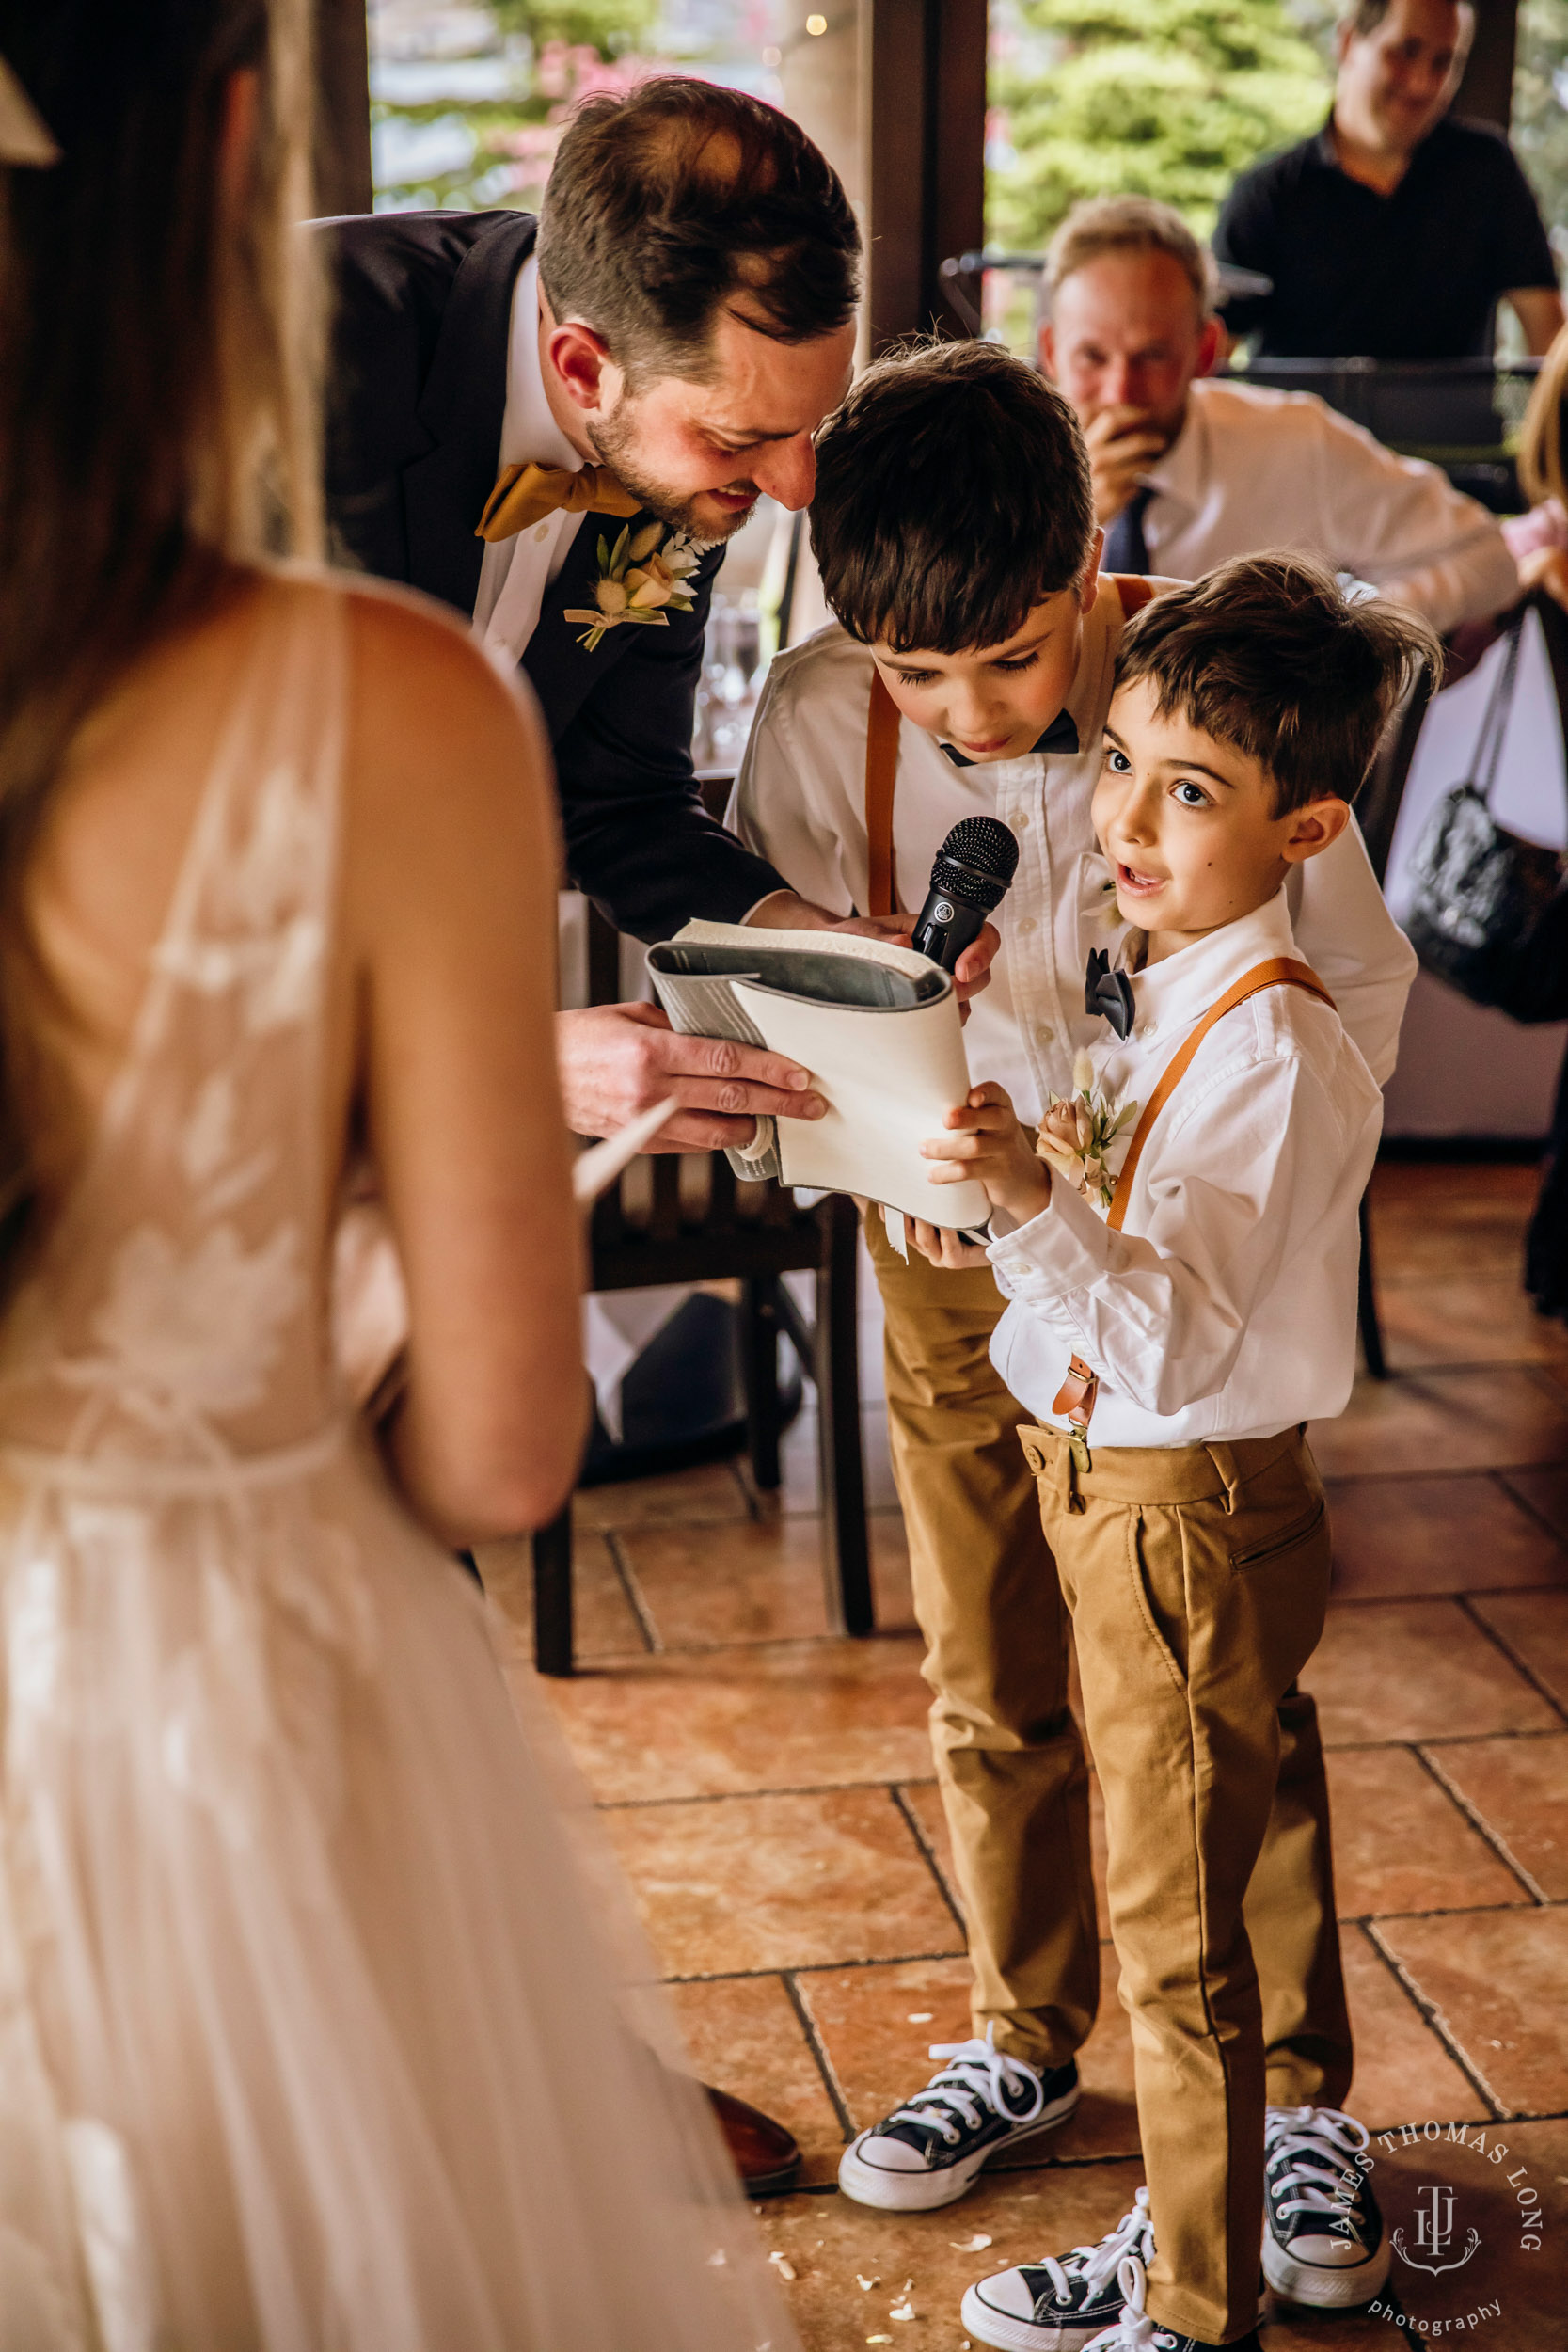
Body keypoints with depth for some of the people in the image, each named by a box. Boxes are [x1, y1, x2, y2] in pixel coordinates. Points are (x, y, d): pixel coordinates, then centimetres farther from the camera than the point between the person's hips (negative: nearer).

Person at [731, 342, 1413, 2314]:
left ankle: (1295, 2091, 24)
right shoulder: (816, 722, -14)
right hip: (955, 1237, 3)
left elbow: (1358, 987, -9)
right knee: (991, 1682, 14)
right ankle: (1025, 2036, 37)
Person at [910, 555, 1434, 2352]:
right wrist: (1002, 1225, -3)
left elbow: (1172, 1336, -30)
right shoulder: (1155, 992, 4)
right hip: (1105, 1480, 9)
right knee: (1174, 1897, 23)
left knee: (1170, 1929, 5)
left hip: (1186, 1508, -9)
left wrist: (1042, 1204, -44)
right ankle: (1275, 2196, 42)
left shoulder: (1276, 1053, -24)